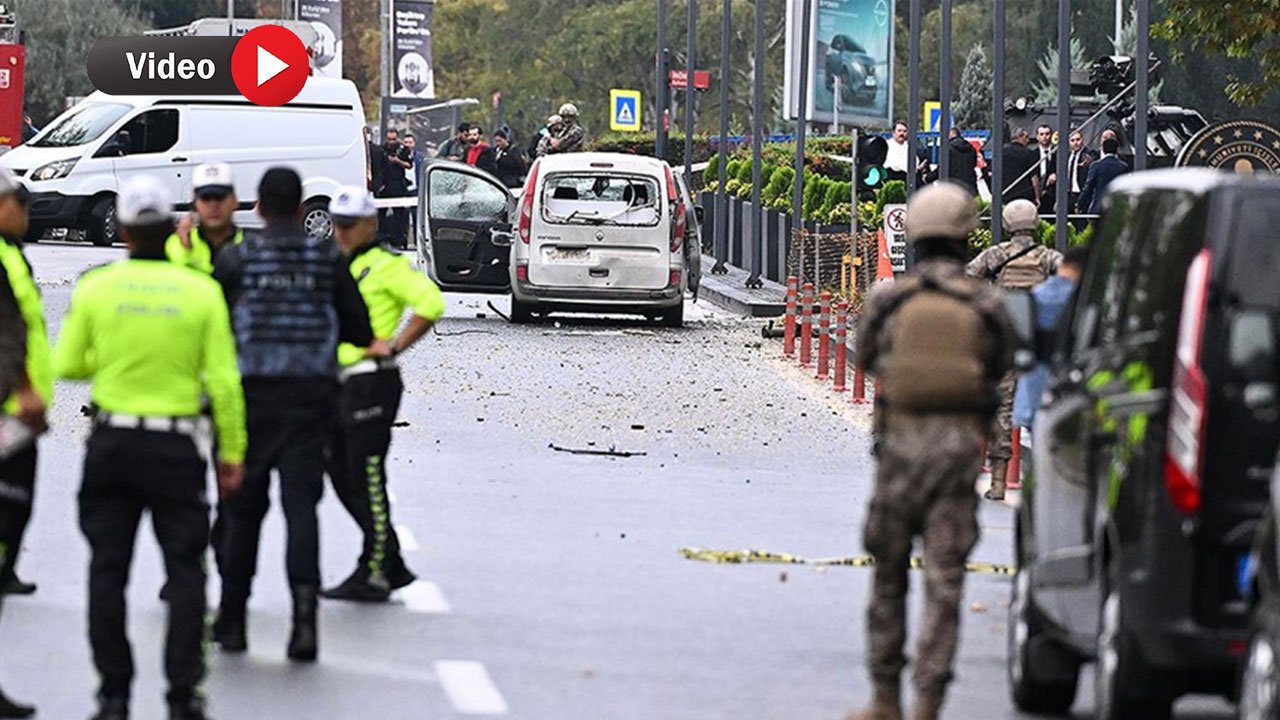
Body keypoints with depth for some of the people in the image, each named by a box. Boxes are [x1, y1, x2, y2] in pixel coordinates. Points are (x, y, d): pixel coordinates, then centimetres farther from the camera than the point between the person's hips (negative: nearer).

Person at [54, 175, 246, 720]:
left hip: (111, 444, 1)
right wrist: (232, 452, 2)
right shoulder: (201, 291, -5)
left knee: (108, 569, 8)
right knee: (185, 568, 7)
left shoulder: (95, 289, -4)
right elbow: (223, 380, -5)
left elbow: (67, 365, 2)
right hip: (176, 446, -1)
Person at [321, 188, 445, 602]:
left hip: (371, 382, -9)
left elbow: (431, 303, -19)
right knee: (342, 478, 11)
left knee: (366, 479, -8)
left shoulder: (385, 266, -9)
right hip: (338, 383, 9)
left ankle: (373, 574, -4)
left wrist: (394, 346, -18)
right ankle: (394, 567, 19)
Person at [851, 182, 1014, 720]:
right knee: (944, 579, 2)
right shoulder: (987, 306, -3)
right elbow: (1001, 368, 11)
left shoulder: (886, 302, -3)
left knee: (889, 574, 14)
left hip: (900, 446, 0)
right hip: (960, 446, 0)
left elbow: (866, 358, 13)